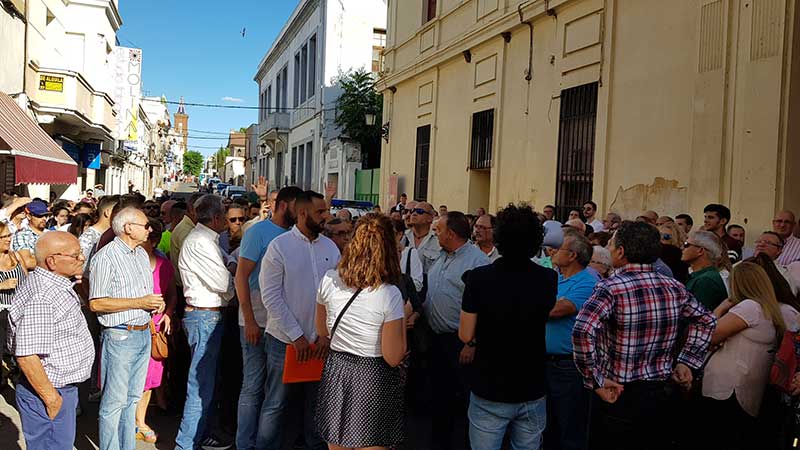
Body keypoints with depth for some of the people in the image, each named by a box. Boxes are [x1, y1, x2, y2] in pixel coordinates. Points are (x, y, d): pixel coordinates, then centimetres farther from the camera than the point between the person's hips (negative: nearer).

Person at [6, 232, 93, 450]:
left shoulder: (56, 285, 6)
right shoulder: (42, 298, -27)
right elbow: (27, 356, -29)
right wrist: (51, 399, -22)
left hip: (63, 388, 10)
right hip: (47, 392, -10)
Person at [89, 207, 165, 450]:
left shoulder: (142, 254, 14)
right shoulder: (105, 257, -13)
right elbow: (96, 303, -18)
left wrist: (156, 302, 7)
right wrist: (140, 302, -19)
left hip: (144, 334, 8)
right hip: (119, 336, -8)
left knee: (132, 398, 16)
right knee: (114, 402, 0)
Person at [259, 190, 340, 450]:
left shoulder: (330, 247, 4)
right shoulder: (279, 246, -8)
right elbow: (271, 297, -10)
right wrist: (297, 336, -12)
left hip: (321, 341, 4)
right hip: (285, 340, -4)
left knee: (317, 401, 15)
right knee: (276, 404, 8)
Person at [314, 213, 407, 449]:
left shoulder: (329, 281, -6)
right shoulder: (389, 294, -18)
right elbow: (393, 357, -15)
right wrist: (403, 321, -4)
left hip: (335, 374, 4)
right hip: (372, 378, -4)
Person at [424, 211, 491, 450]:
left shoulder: (478, 260, -15)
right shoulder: (441, 257, 11)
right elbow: (428, 292, 21)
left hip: (461, 341, -8)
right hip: (437, 337, 8)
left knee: (462, 396, 1)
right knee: (439, 392, 18)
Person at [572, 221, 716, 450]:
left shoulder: (610, 288, -17)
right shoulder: (673, 287, 0)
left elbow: (583, 330, -32)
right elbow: (706, 320, 15)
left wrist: (595, 380, -21)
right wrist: (686, 361, 14)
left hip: (618, 396, -5)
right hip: (661, 395, 5)